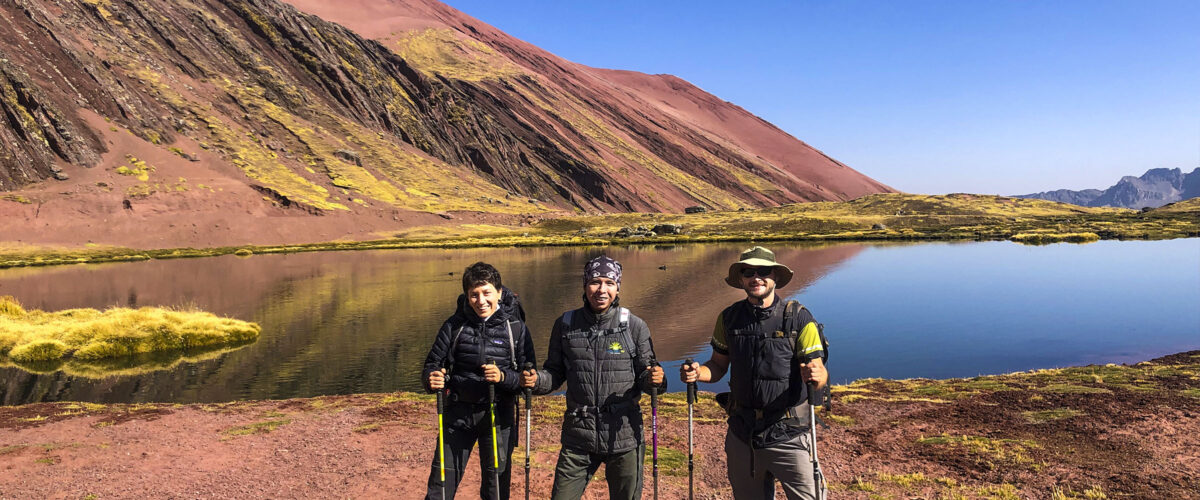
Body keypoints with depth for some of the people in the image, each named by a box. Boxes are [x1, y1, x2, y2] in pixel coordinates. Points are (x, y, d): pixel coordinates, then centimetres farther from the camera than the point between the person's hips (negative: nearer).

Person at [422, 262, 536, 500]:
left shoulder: (516, 327, -6)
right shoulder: (455, 325, -2)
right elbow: (433, 364, 4)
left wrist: (503, 377, -25)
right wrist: (432, 379, -18)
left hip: (497, 417, -1)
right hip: (458, 415, 1)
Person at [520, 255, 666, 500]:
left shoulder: (634, 326, -4)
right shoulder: (566, 324, 1)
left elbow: (643, 376, 2)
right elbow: (555, 374, 9)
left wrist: (654, 379, -20)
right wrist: (537, 380, -11)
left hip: (624, 436, -1)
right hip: (578, 437, 1)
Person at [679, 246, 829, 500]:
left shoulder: (798, 318, -9)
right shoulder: (729, 318, 1)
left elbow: (821, 375, -9)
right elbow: (719, 365, 10)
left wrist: (816, 375, -32)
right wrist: (697, 372, -11)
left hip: (787, 437, -3)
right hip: (741, 434, 4)